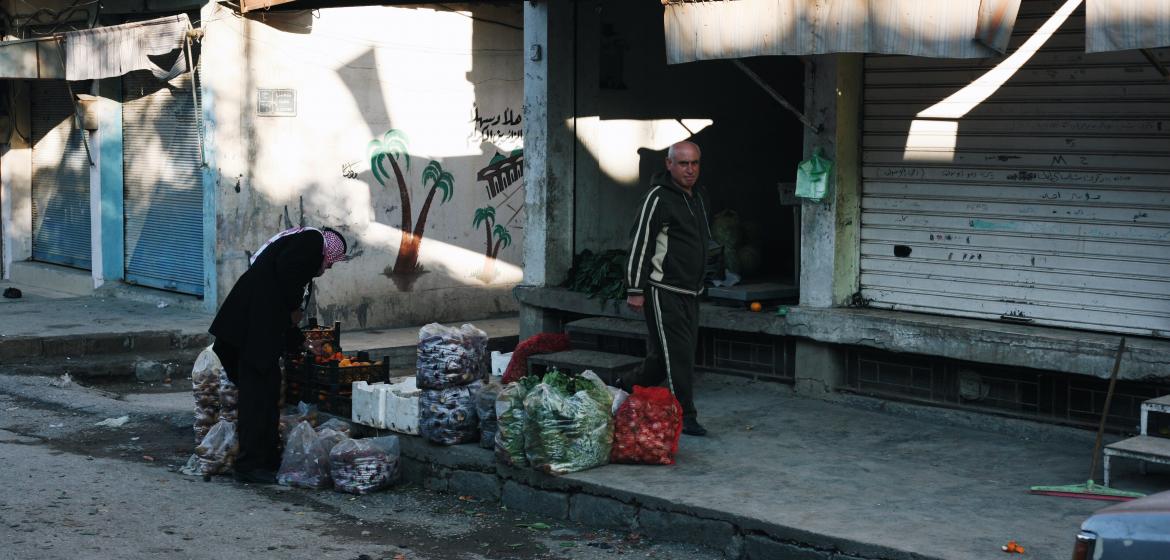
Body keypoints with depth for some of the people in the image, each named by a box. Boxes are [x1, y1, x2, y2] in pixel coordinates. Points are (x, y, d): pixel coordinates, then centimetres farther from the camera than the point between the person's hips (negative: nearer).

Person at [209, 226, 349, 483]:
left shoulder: (296, 239, 29)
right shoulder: (314, 240, 2)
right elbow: (284, 267, -17)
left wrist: (301, 342, 39)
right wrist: (292, 310, -5)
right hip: (257, 324, -10)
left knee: (266, 391, 14)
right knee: (259, 392, -6)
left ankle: (268, 459, 21)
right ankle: (251, 465, -3)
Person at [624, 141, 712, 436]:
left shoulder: (697, 198, 16)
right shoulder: (658, 198, -11)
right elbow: (640, 244, -13)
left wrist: (698, 284, 25)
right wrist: (635, 290, -16)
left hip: (689, 292, 8)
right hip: (663, 290, -8)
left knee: (663, 354, 12)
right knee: (678, 353, -8)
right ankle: (685, 416, -3)